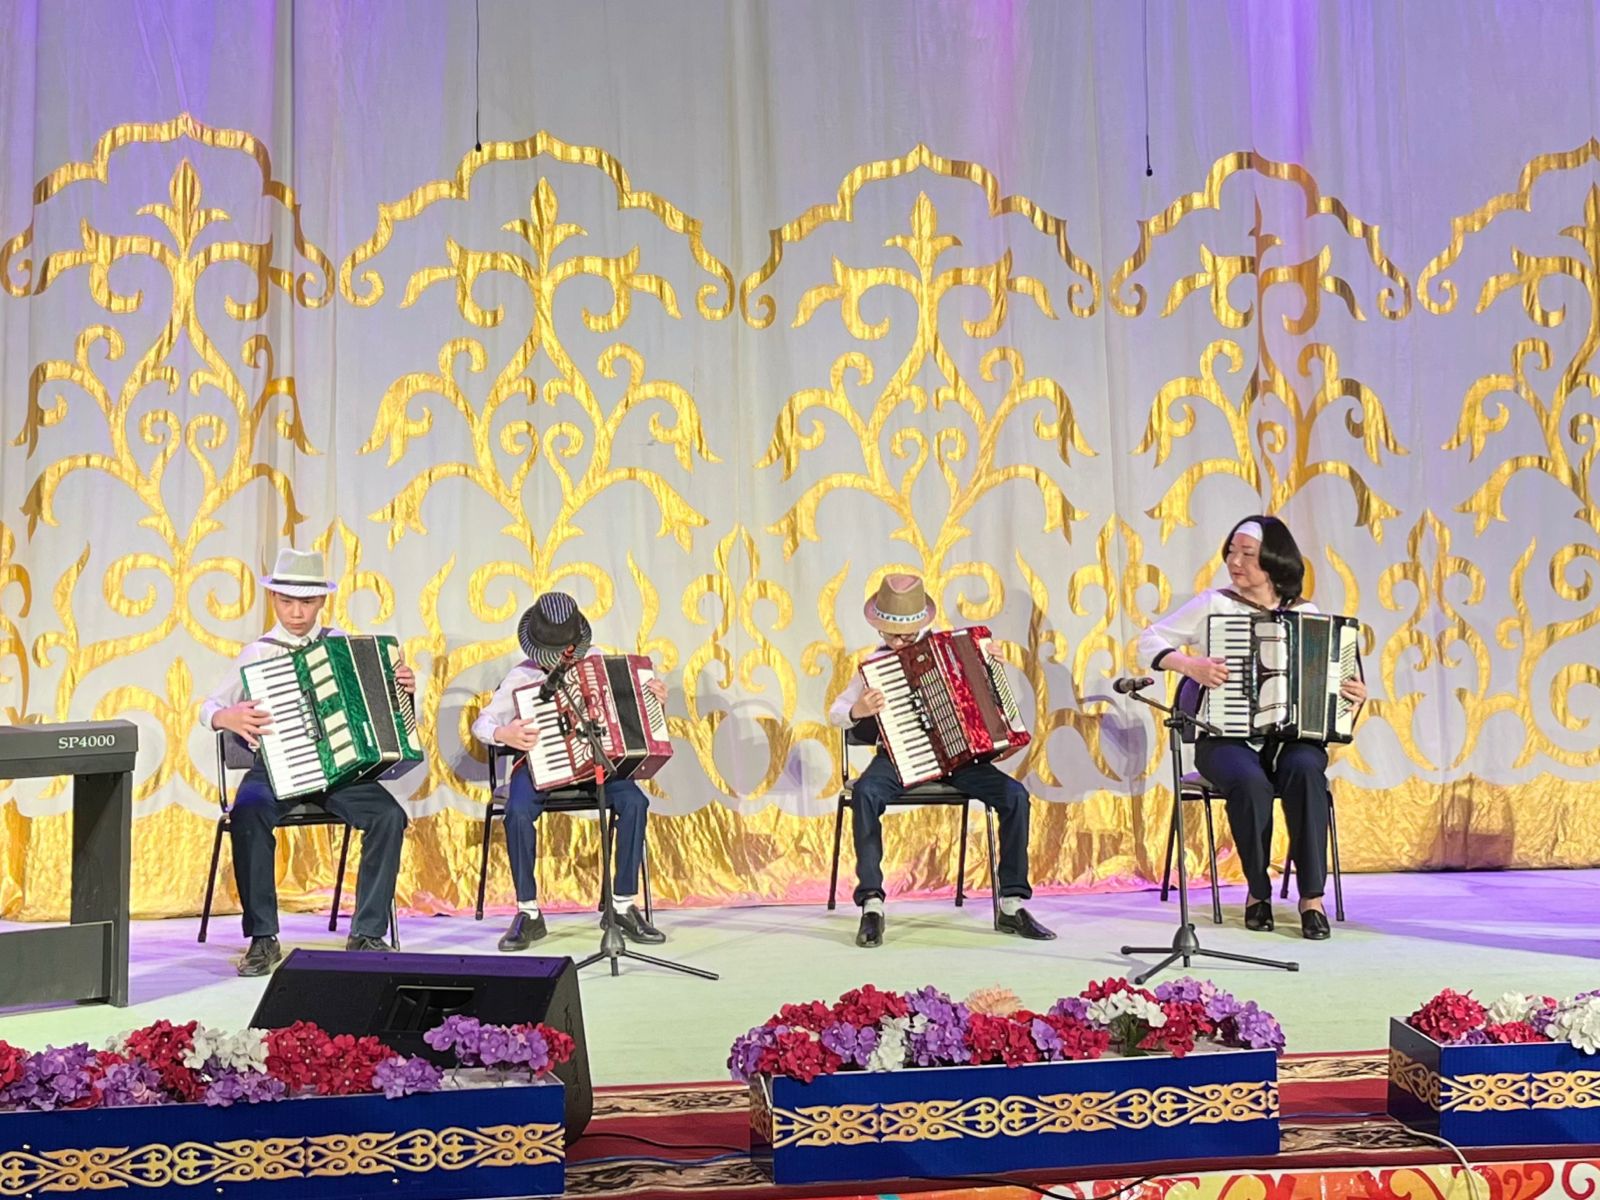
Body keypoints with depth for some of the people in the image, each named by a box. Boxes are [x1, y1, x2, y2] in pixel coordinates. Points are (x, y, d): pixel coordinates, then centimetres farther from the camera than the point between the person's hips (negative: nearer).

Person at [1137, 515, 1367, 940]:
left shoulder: (1306, 613, 11)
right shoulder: (1215, 603, 6)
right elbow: (1151, 641, 5)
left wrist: (1354, 693, -8)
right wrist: (1189, 664, -13)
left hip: (1292, 735, 2)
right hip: (1226, 737, -1)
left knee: (1305, 771, -33)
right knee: (1250, 781, -34)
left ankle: (1312, 896, -24)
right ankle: (1258, 891, -12)